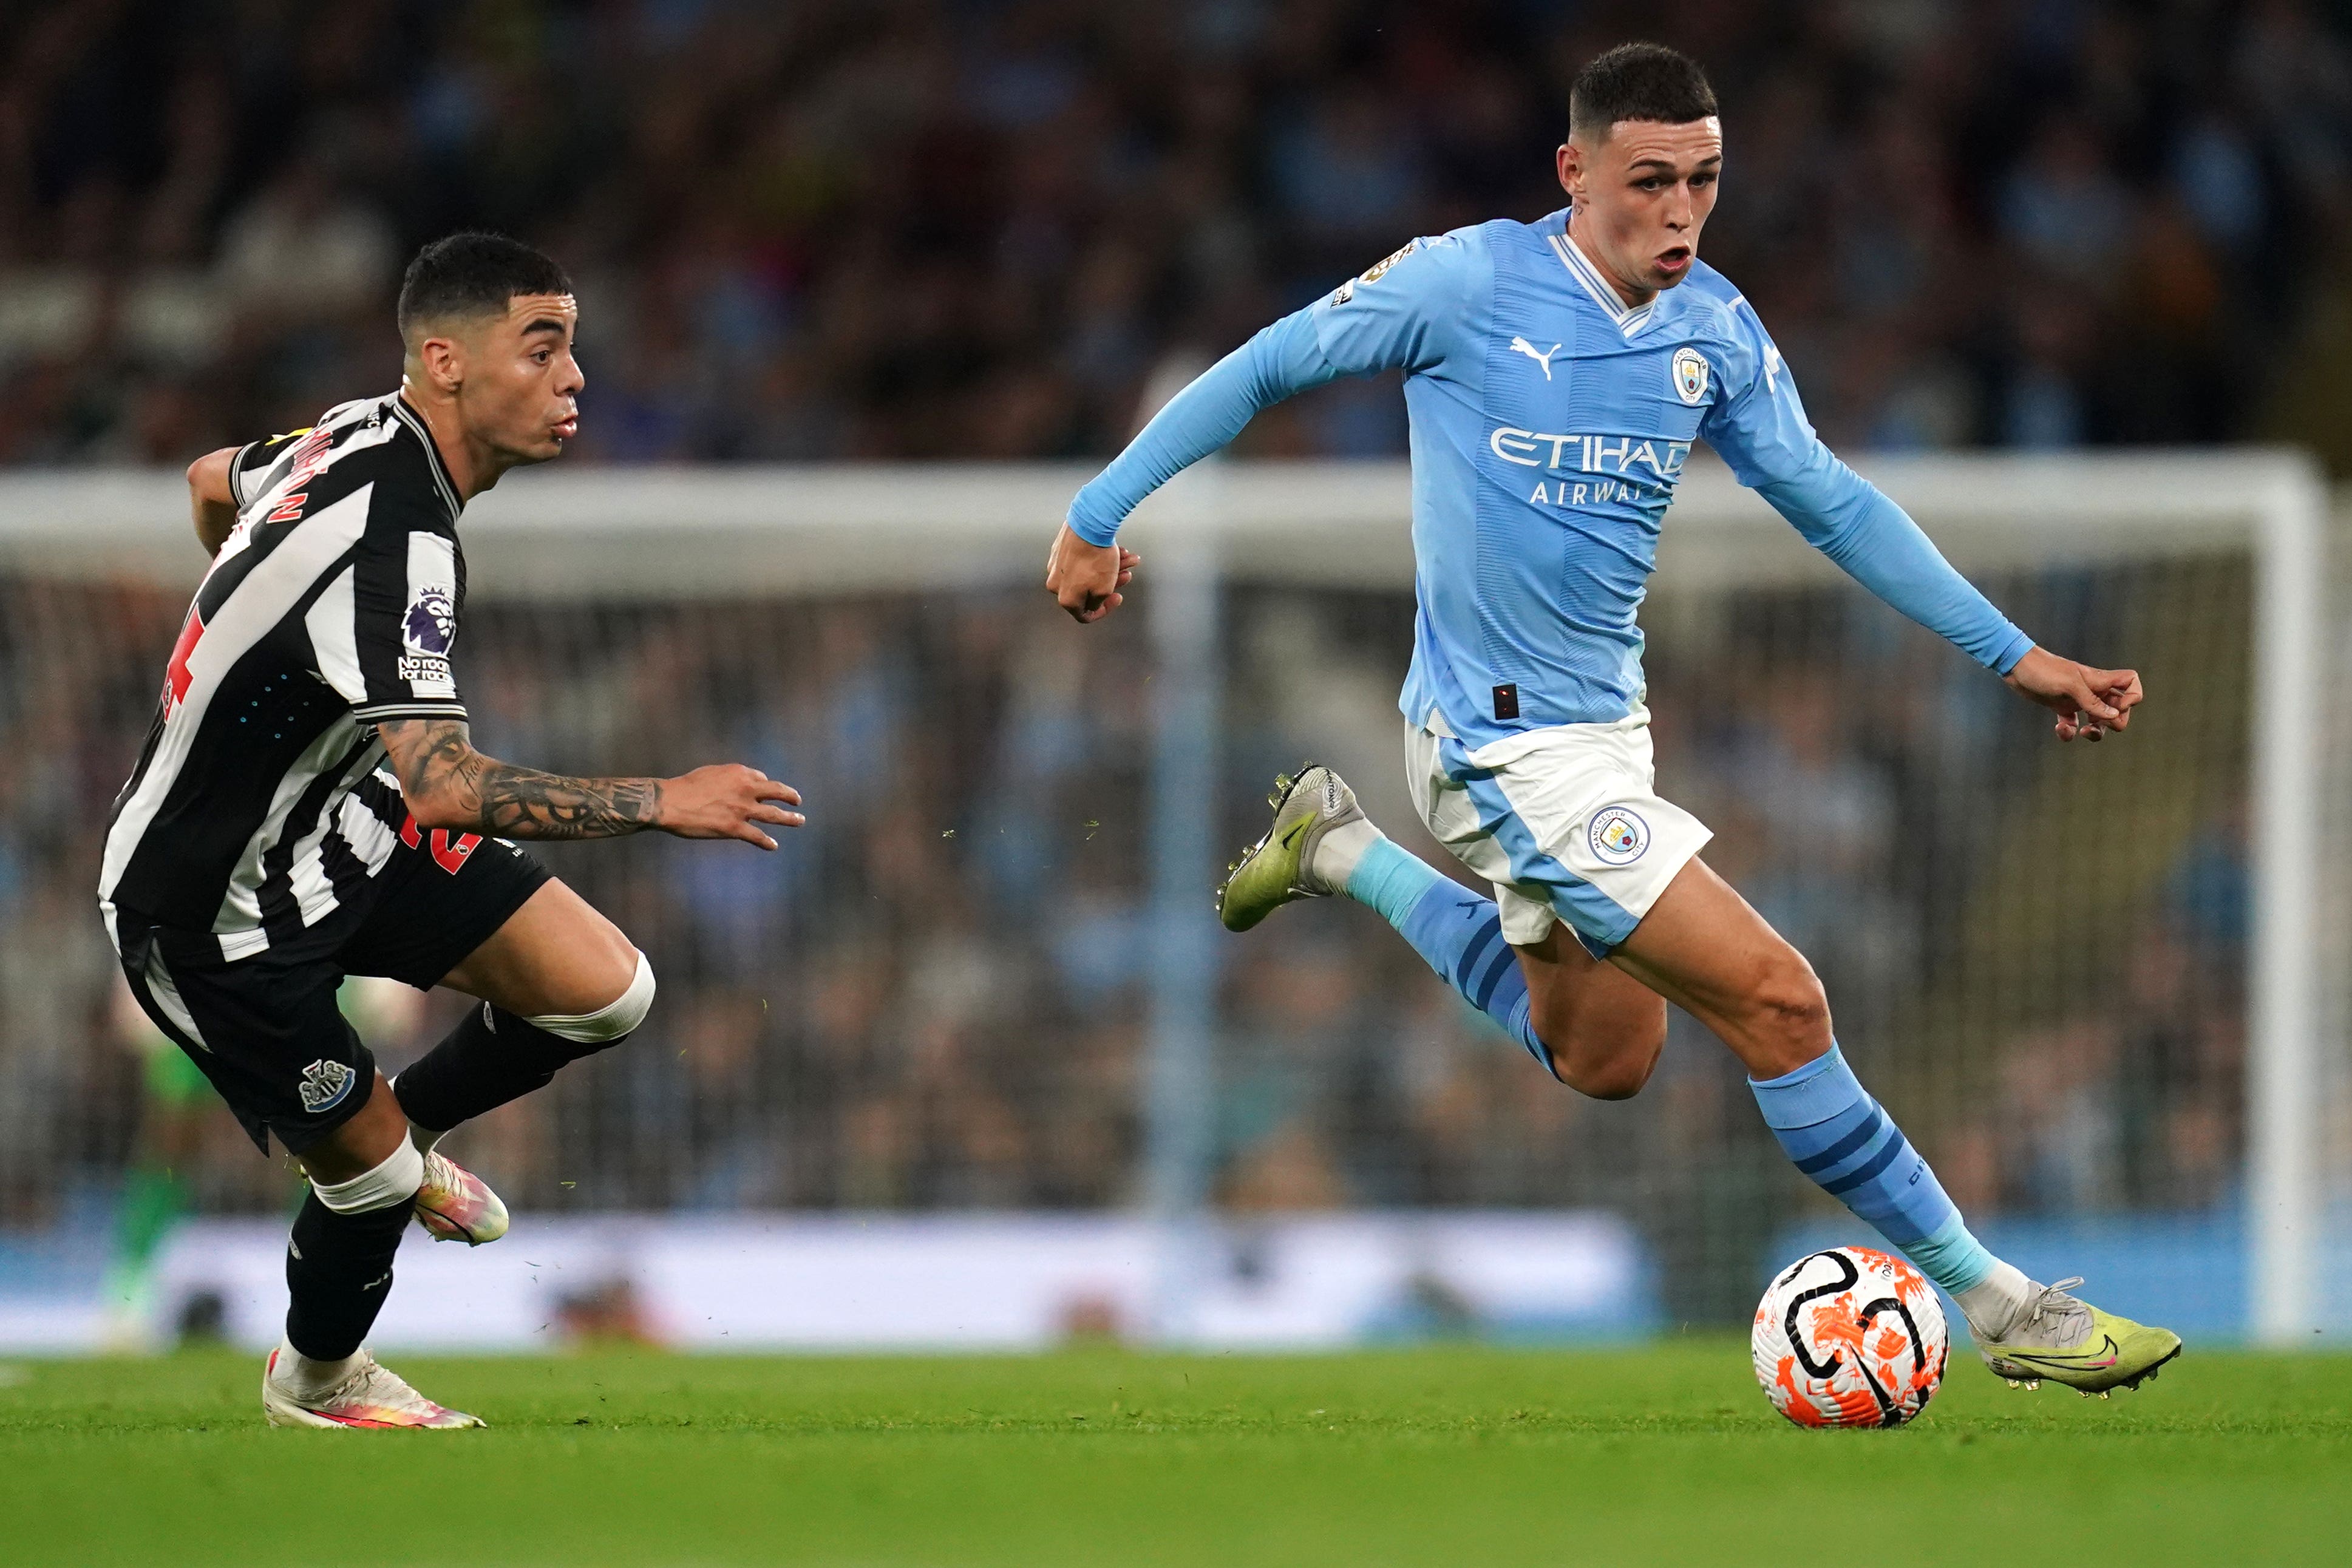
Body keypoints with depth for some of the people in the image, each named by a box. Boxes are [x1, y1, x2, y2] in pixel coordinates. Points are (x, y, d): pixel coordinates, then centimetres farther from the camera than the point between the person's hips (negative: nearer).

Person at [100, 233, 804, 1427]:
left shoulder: (361, 437, -4)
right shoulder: (395, 539, -33)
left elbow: (212, 482, 19)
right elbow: (444, 789, -40)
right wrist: (664, 803, -37)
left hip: (326, 823, 9)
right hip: (218, 917, -9)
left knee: (604, 988, -1)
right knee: (374, 1172, 1)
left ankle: (404, 1125, 26)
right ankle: (315, 1382, 32)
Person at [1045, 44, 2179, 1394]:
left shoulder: (1716, 331, 0)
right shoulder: (1469, 285, -16)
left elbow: (1832, 502, 9)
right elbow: (1268, 369, -6)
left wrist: (2015, 653, 6)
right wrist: (1102, 514, -3)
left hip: (1605, 719, 8)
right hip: (1506, 747, -8)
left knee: (1601, 1061, 26)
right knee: (1775, 1000, -16)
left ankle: (1340, 850, 39)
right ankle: (2000, 1305, -7)